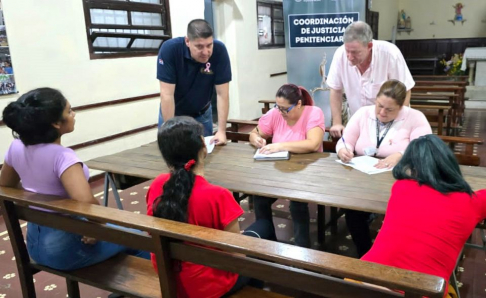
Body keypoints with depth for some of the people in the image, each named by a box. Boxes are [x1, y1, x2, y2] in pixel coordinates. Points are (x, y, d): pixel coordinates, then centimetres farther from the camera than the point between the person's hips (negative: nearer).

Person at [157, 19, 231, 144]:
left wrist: (221, 131, -27)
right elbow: (167, 94, -27)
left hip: (202, 114, 1)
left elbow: (222, 94, -21)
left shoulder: (219, 50, -24)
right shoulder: (169, 49, -27)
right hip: (172, 114, -1)